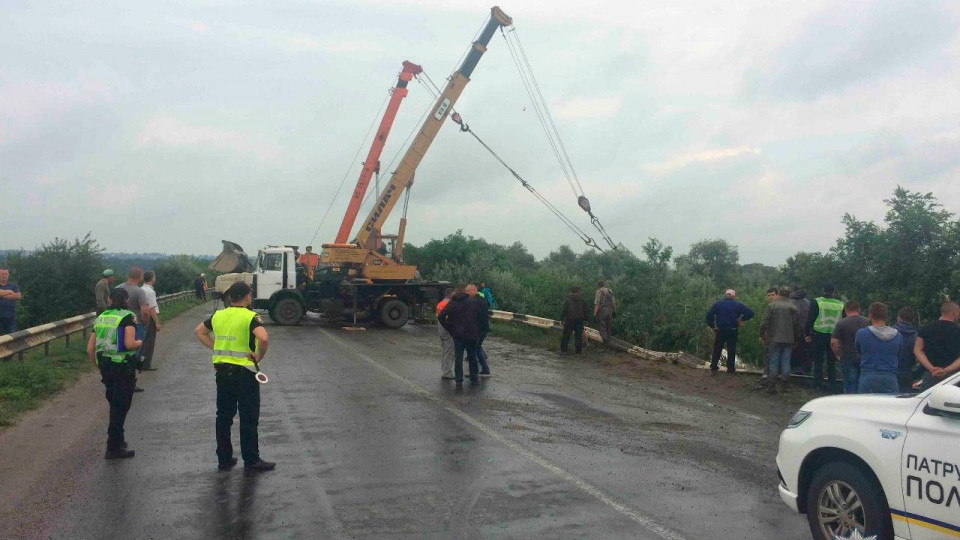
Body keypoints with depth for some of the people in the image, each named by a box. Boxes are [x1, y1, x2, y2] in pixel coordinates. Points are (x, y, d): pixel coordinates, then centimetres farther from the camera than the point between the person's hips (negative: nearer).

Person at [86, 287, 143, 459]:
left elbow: (90, 349, 10)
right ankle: (114, 448, 8)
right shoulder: (128, 316, -8)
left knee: (115, 405, 21)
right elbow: (130, 344, -22)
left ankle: (118, 440, 33)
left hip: (105, 366, 6)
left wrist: (99, 367, 21)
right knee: (121, 407, 3)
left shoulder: (101, 317, 10)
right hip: (124, 366, -6)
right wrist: (139, 342, -1)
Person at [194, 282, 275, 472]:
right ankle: (251, 460, 9)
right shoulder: (250, 317, -13)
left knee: (224, 416, 14)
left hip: (222, 370, 6)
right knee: (249, 418, 3)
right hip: (244, 372, -6)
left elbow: (199, 331, 19)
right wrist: (259, 356, -13)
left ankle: (224, 458, 21)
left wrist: (215, 347, 13)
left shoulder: (218, 315, 6)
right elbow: (263, 338, -29)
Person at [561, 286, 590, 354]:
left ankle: (563, 349, 7)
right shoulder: (582, 301, 6)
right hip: (579, 320, 1)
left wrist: (562, 319, 1)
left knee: (566, 335, 6)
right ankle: (578, 350, 6)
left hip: (569, 320, -1)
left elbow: (564, 310, -4)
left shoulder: (567, 300, -1)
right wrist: (585, 319, 17)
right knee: (578, 335, 6)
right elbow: (586, 311, 7)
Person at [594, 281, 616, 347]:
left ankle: (606, 342, -4)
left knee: (601, 327, 2)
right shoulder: (610, 291, 8)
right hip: (609, 311, 6)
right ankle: (609, 339, 27)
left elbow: (597, 304, -17)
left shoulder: (598, 292, -11)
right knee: (608, 327, 17)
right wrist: (614, 311, 21)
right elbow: (614, 303, 10)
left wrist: (594, 314, -16)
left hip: (601, 311, -6)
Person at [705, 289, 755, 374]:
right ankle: (731, 369, 13)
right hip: (733, 331, 0)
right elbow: (750, 312, -9)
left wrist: (712, 326, -1)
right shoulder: (738, 305, 0)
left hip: (720, 330, 0)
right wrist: (741, 320, -2)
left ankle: (714, 368, 11)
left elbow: (709, 315, -9)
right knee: (731, 350, 10)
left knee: (717, 350, 10)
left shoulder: (717, 303, 0)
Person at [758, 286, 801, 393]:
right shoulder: (794, 308, 6)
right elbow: (797, 326, 9)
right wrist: (796, 339, 18)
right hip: (789, 340, 3)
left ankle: (771, 387, 4)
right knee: (786, 362, 10)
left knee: (774, 362, 2)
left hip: (774, 339, -3)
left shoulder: (772, 306, -5)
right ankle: (784, 385, 12)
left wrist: (762, 335, 3)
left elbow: (764, 322, -9)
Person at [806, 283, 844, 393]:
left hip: (819, 335, -2)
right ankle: (832, 384, 19)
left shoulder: (816, 302, -6)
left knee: (818, 361, 4)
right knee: (832, 362, 15)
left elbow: (810, 319, -7)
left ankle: (818, 385, 4)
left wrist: (807, 334, 1)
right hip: (834, 336, 3)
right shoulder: (841, 304, 3)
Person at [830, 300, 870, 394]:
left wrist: (838, 355, 1)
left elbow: (833, 342, -13)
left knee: (849, 389, 3)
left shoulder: (841, 323, -7)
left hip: (848, 360, -3)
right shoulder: (868, 322, 3)